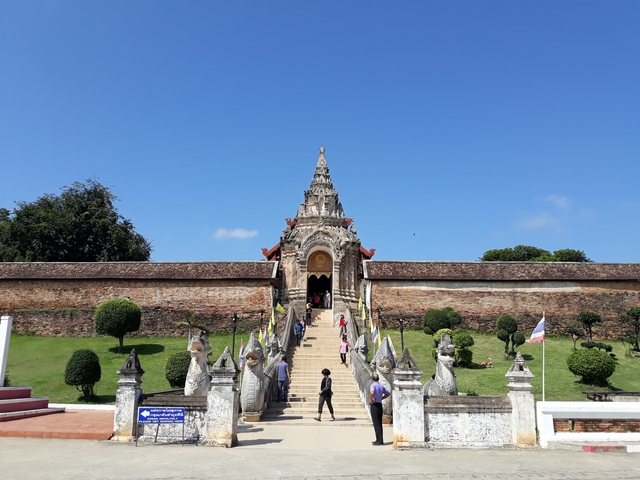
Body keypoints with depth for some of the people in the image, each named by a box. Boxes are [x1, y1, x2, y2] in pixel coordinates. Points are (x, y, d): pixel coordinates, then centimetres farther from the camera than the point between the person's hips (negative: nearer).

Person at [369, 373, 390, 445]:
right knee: (379, 424, 14)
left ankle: (379, 441, -4)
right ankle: (379, 440, 20)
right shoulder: (381, 385, 11)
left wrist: (370, 400, -19)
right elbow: (388, 393, 23)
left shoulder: (373, 385, -14)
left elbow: (372, 392, -35)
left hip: (375, 406, -8)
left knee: (376, 424, -4)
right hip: (380, 405, 8)